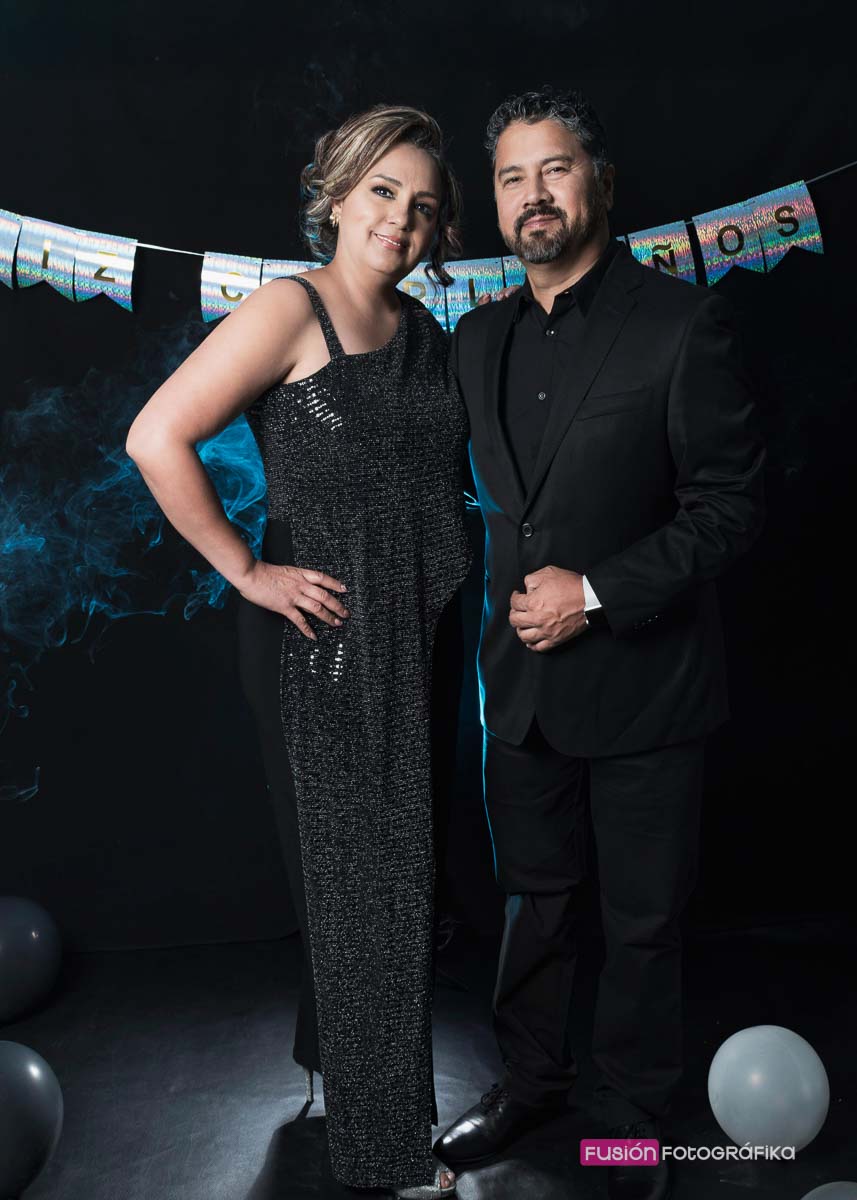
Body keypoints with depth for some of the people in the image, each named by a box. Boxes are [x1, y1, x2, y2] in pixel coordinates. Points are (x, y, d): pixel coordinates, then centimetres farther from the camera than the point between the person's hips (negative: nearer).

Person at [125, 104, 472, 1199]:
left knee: (405, 869, 18)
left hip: (420, 638, 7)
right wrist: (246, 572, -14)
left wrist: (461, 597, 8)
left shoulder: (428, 335, 13)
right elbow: (157, 438, -17)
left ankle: (335, 1055, 44)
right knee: (362, 880, 5)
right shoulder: (292, 308, -9)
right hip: (326, 636, -7)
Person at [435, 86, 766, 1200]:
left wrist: (599, 592, -18)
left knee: (643, 921, 11)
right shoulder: (478, 339, 8)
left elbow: (731, 505, -11)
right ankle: (533, 1077, 41)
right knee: (535, 896, 20)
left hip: (641, 680, -4)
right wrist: (512, 592, 7)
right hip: (522, 678, 5)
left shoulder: (685, 322, -10)